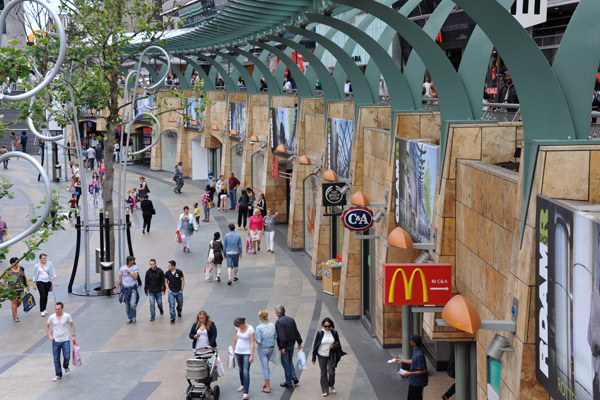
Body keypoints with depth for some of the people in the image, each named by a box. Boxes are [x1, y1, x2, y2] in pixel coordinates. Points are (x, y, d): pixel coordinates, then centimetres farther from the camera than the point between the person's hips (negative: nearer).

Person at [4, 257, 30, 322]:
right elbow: (4, 280, -2)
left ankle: (13, 309, 37)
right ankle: (15, 317, 6)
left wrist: (28, 285, 16)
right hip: (12, 289, -3)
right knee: (14, 302, -4)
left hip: (21, 288, 3)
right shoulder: (8, 271, -5)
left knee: (20, 301, 4)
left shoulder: (21, 269, 5)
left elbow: (25, 277, 16)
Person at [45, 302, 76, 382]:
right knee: (56, 359, 1)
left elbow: (72, 325, 6)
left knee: (67, 357, -4)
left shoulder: (67, 316, -6)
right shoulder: (51, 317, -4)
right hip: (55, 341, 1)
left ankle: (66, 367, 30)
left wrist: (73, 335, 1)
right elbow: (47, 326, 10)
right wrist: (50, 336, -2)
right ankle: (58, 375, 12)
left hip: (65, 340, -1)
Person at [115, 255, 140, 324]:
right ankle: (129, 319, 19)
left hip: (133, 288, -2)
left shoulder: (135, 267, -3)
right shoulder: (122, 268, -1)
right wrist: (116, 289, 2)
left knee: (133, 304, -15)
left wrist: (129, 272, -17)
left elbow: (135, 277, -11)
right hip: (125, 288, 2)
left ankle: (133, 317, 5)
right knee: (127, 306, 7)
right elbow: (119, 279, 4)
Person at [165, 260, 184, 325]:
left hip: (179, 292, 0)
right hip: (171, 292, 0)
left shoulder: (179, 272, -8)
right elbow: (166, 282, 7)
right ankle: (172, 319, -4)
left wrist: (181, 289, -4)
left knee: (180, 304, 16)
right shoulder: (167, 273, -3)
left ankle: (179, 312, 46)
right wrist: (168, 290, -3)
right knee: (171, 306, -8)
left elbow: (183, 281, -1)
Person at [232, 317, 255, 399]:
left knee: (246, 372, -10)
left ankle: (245, 393, -10)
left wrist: (252, 355, -20)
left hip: (247, 352, -6)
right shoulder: (238, 327, -4)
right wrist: (233, 348, 17)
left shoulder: (250, 329, -20)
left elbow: (252, 343, -19)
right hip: (238, 351, 6)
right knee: (240, 370, 20)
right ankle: (243, 385, 43)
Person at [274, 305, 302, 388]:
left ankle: (288, 382, 9)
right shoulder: (291, 319, 5)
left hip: (284, 345, -7)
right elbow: (296, 332, 7)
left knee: (285, 363, 3)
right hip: (292, 344, 7)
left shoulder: (278, 322, -16)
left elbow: (281, 335, -22)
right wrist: (299, 343, 12)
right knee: (290, 360, 24)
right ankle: (294, 377, 11)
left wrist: (282, 347, -21)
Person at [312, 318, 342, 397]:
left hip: (331, 356, 0)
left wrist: (334, 346, -16)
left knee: (331, 372, -4)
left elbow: (338, 343, 9)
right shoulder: (319, 333, -8)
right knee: (323, 373, 6)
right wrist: (314, 358, -2)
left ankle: (331, 385, 26)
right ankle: (325, 390, 17)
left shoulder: (334, 333, -4)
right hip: (322, 355, 0)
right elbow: (315, 345, -2)